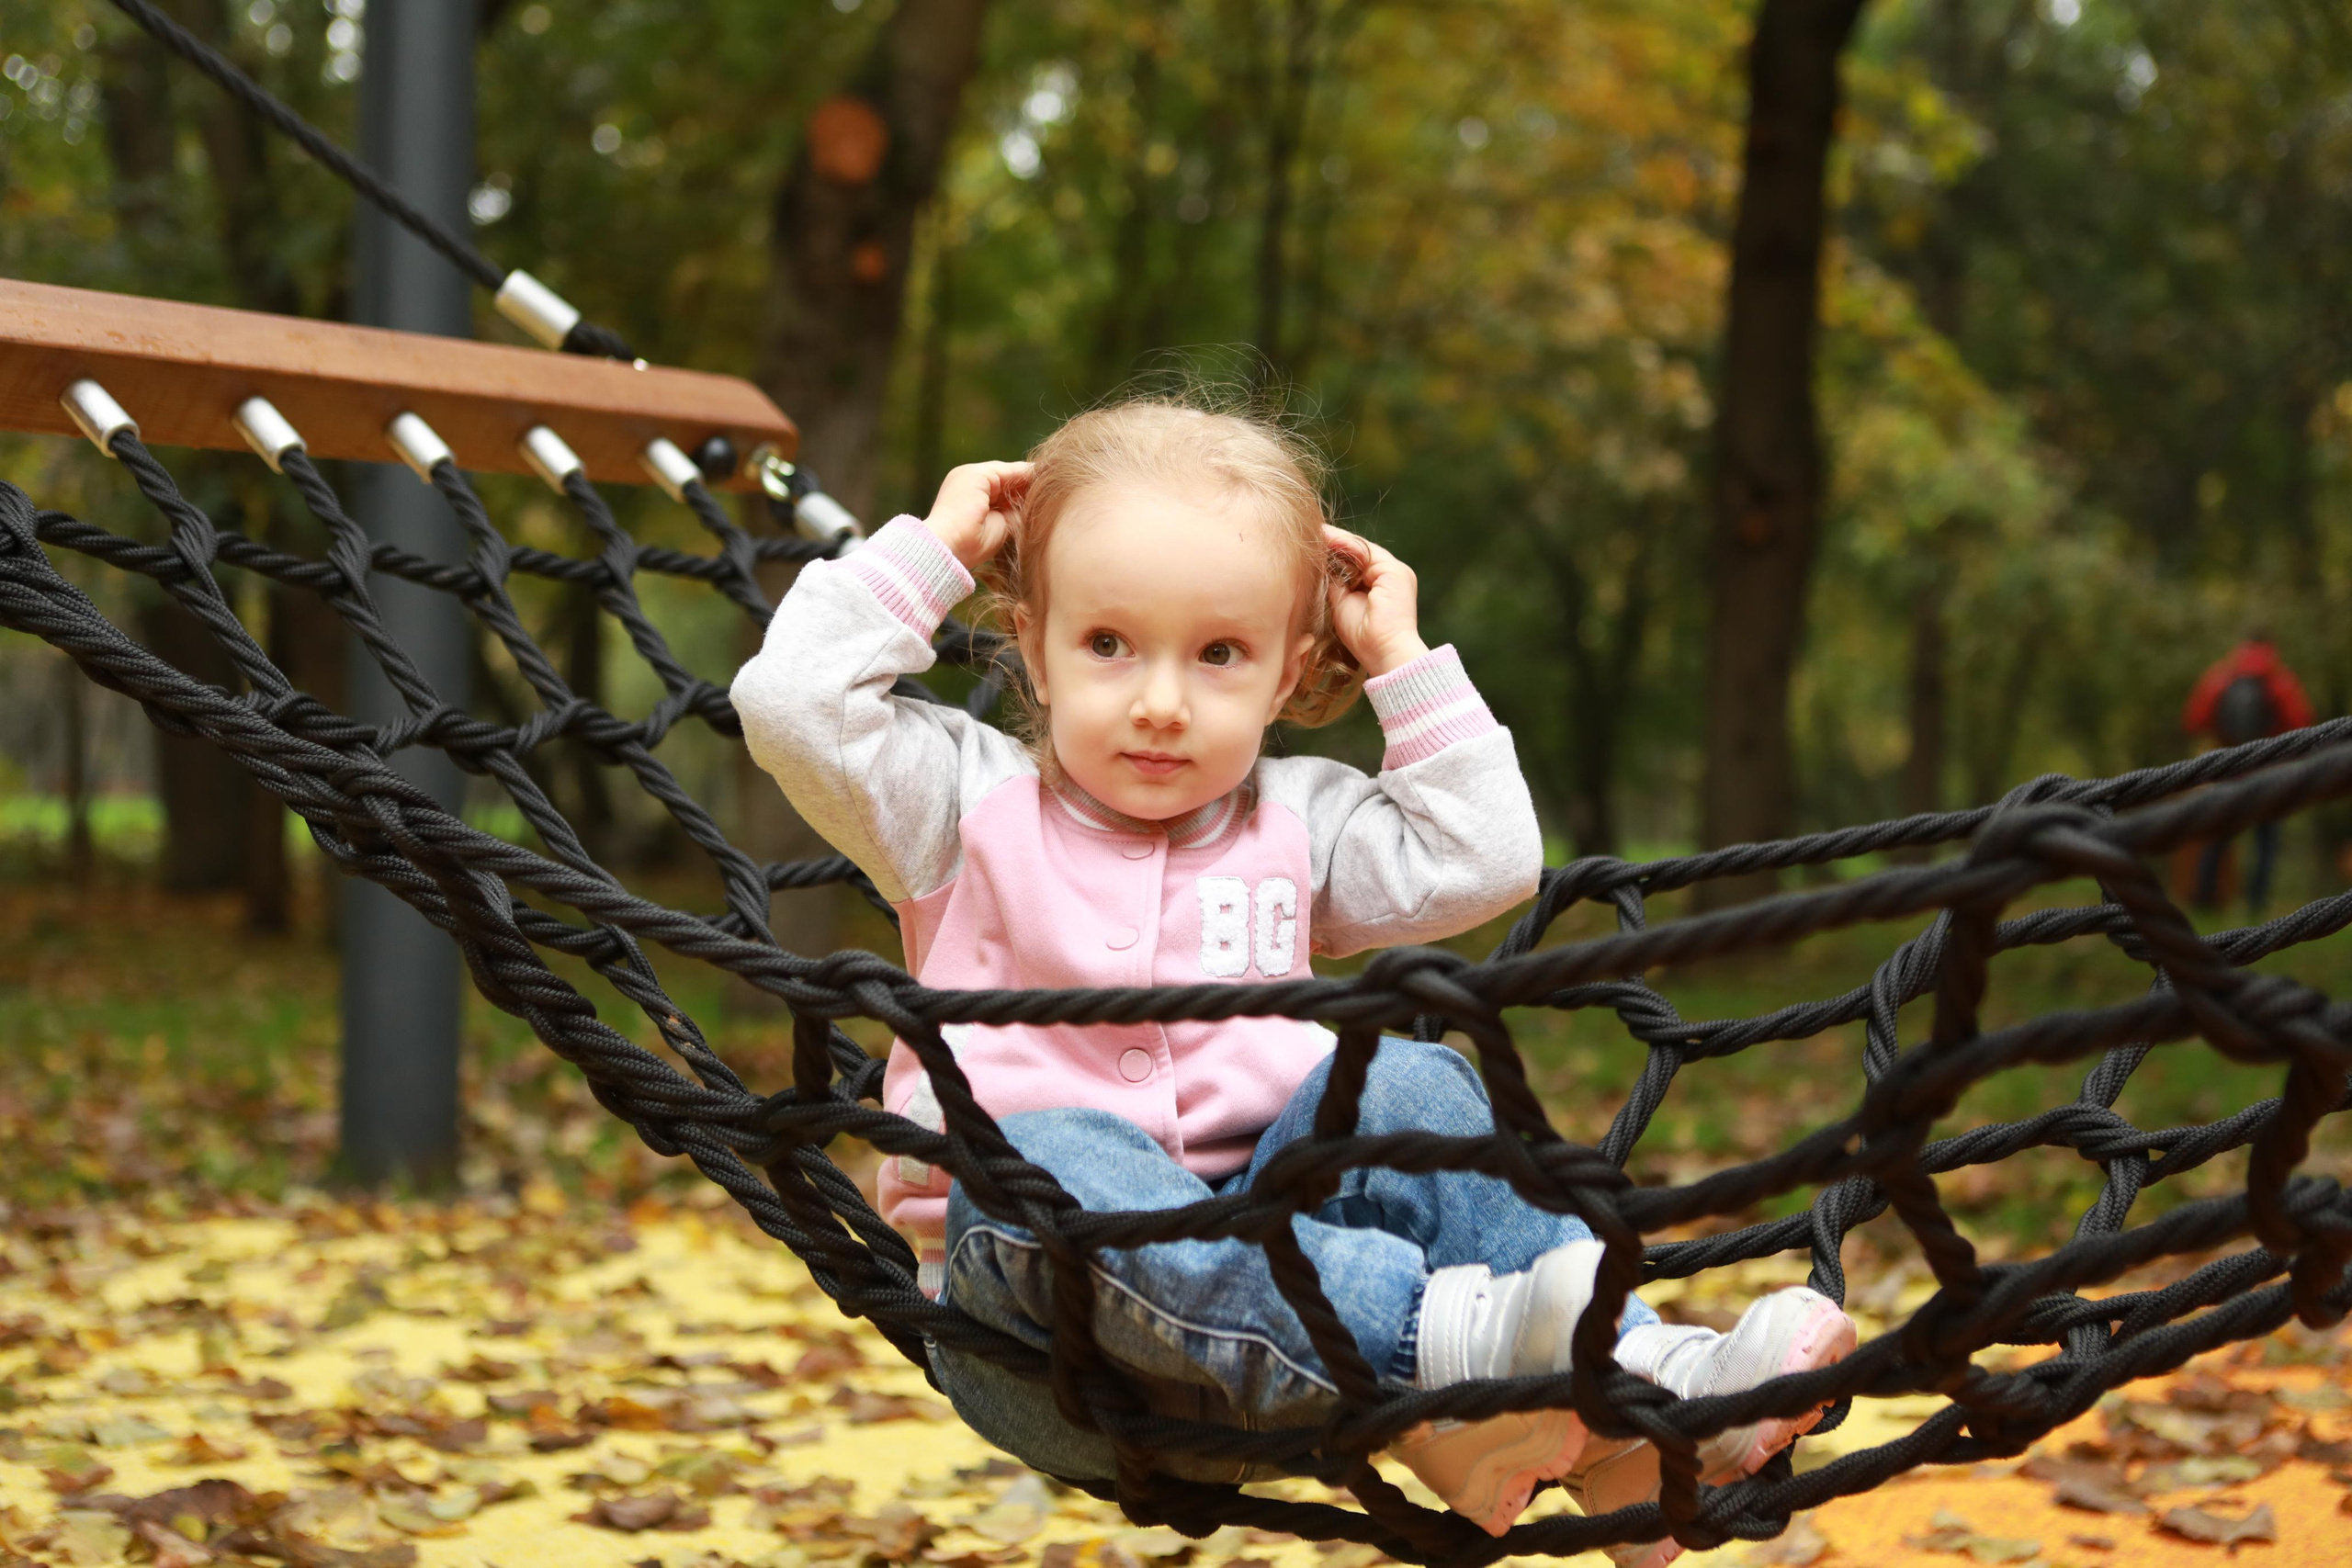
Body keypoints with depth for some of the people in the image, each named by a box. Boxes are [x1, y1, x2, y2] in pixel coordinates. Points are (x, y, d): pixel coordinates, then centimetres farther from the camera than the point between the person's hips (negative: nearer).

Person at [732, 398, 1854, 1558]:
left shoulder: (1298, 823, 18)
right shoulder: (972, 803, 9)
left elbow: (1480, 862, 9)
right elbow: (792, 704, -4)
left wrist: (1406, 663, 11)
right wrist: (930, 549, 3)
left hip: (1262, 1238, 3)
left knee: (1399, 1084, -23)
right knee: (1048, 1160, -38)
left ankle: (1632, 1390, -35)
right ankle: (1434, 1346, -53)